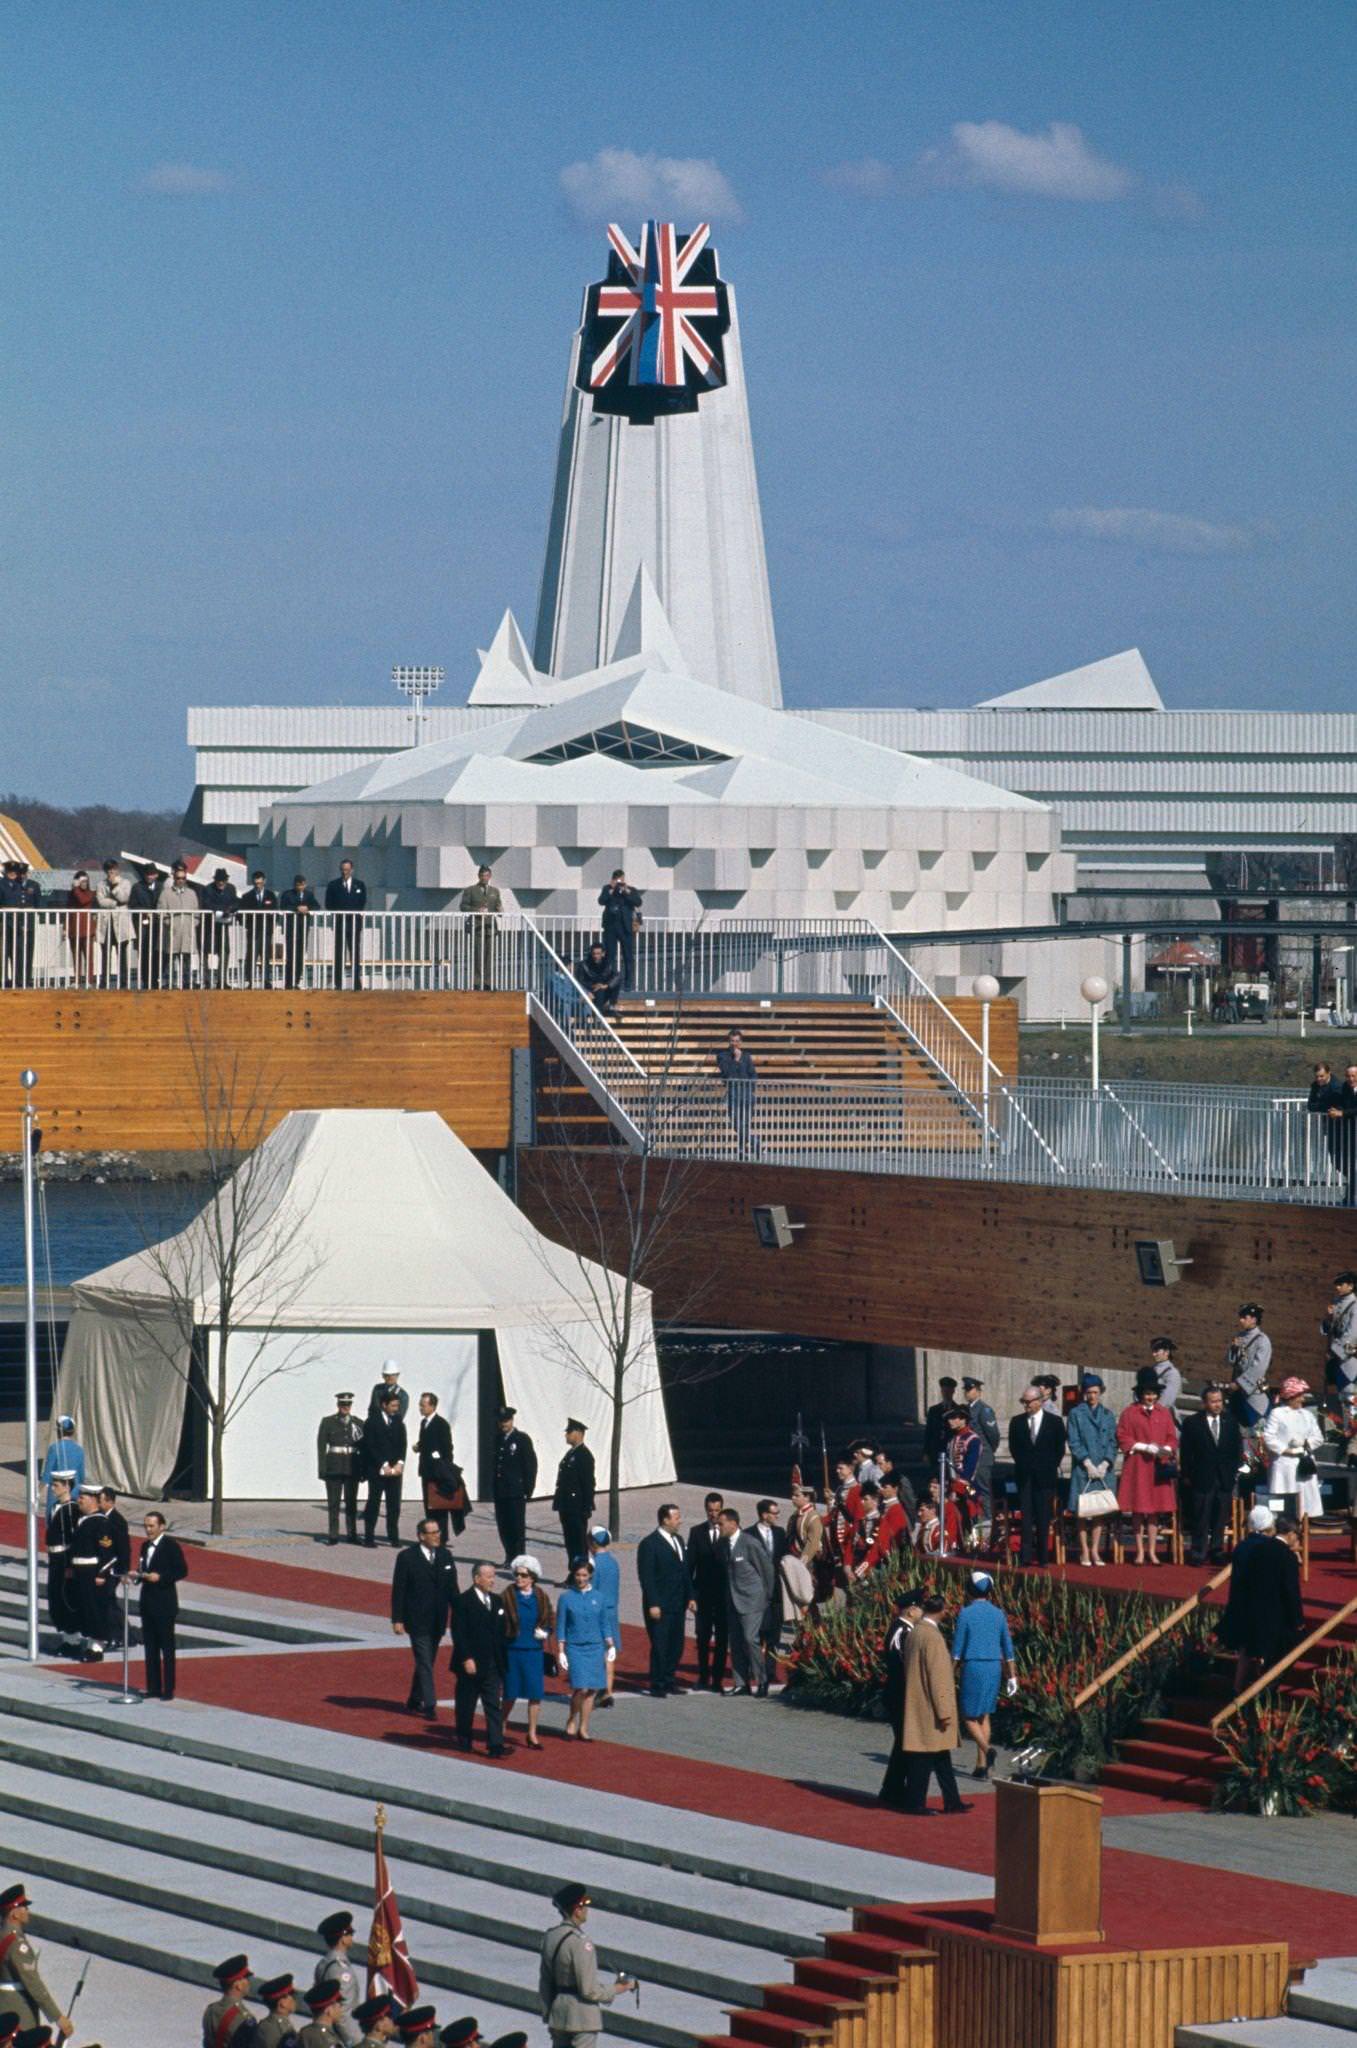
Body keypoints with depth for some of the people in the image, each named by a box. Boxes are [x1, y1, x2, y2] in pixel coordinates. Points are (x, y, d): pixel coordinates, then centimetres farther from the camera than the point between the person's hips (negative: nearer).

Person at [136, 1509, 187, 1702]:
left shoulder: (171, 1546, -8)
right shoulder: (146, 1546, 14)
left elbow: (182, 1570, -11)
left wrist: (160, 1577, -21)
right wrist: (139, 1576, 0)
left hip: (164, 1604, -8)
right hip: (147, 1603, 8)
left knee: (167, 1647, -3)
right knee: (150, 1647, 9)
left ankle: (168, 1689, 0)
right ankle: (153, 1688, 14)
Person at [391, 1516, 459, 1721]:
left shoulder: (445, 1556, 5)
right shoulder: (407, 1557, -9)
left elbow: (452, 1589, 10)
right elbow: (398, 1590, -7)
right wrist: (397, 1619, -11)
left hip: (437, 1621, 5)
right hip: (417, 1621, -5)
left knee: (425, 1663, 13)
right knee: (424, 1663, -8)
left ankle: (414, 1702, 26)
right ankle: (429, 1706, -9)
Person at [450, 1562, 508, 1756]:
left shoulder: (496, 1601, 11)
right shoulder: (462, 1601, -9)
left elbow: (501, 1632, 14)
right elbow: (459, 1634, -13)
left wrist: (504, 1658, 9)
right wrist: (466, 1659, -19)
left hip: (493, 1665, 5)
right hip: (471, 1665, -5)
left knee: (495, 1706, -2)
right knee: (466, 1705, 7)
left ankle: (495, 1745, -6)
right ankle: (464, 1741, 22)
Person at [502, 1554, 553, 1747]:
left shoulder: (540, 1597, 3)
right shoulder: (508, 1596, -5)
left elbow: (548, 1622, 12)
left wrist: (544, 1633, -8)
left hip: (534, 1652, 2)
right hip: (513, 1650, -2)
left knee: (535, 1695, 2)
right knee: (511, 1693, 5)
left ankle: (532, 1734, 13)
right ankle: (502, 1726, 29)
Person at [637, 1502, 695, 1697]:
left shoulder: (678, 1540, 12)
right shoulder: (649, 1544, -12)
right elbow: (646, 1577, -14)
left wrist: (690, 1596, 11)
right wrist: (653, 1604, -18)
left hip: (677, 1605, 7)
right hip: (660, 1606, -7)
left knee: (676, 1645, 11)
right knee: (659, 1645, -3)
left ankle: (669, 1681, 22)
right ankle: (657, 1686, 5)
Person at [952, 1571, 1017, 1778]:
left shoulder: (966, 1613, -7)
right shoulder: (998, 1614, 6)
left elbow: (957, 1648, -7)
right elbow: (1008, 1648, 9)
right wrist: (1012, 1676, 16)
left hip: (973, 1667, -5)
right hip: (994, 1667, 5)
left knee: (969, 1716, 3)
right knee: (984, 1715, 14)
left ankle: (986, 1748, -24)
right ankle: (981, 1765, 12)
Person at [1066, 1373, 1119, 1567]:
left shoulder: (1108, 1415, 12)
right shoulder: (1076, 1414, 3)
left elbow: (1112, 1442, 9)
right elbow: (1073, 1442, -2)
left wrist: (1105, 1464, -5)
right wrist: (1088, 1464, -10)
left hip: (1104, 1469, 3)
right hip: (1083, 1470, -3)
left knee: (1101, 1510, 1)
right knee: (1082, 1511, -4)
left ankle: (1095, 1550, 6)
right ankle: (1084, 1551, 0)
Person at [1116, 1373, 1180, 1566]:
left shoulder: (1164, 1414, 11)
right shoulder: (1129, 1413, 2)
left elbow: (1172, 1438, 10)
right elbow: (1122, 1438, -3)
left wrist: (1165, 1449, -11)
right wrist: (1144, 1447, -14)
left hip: (1158, 1467, 3)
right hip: (1137, 1468, -3)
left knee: (1155, 1511, 2)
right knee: (1138, 1510, -2)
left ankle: (1152, 1551, 6)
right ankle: (1140, 1551, 3)